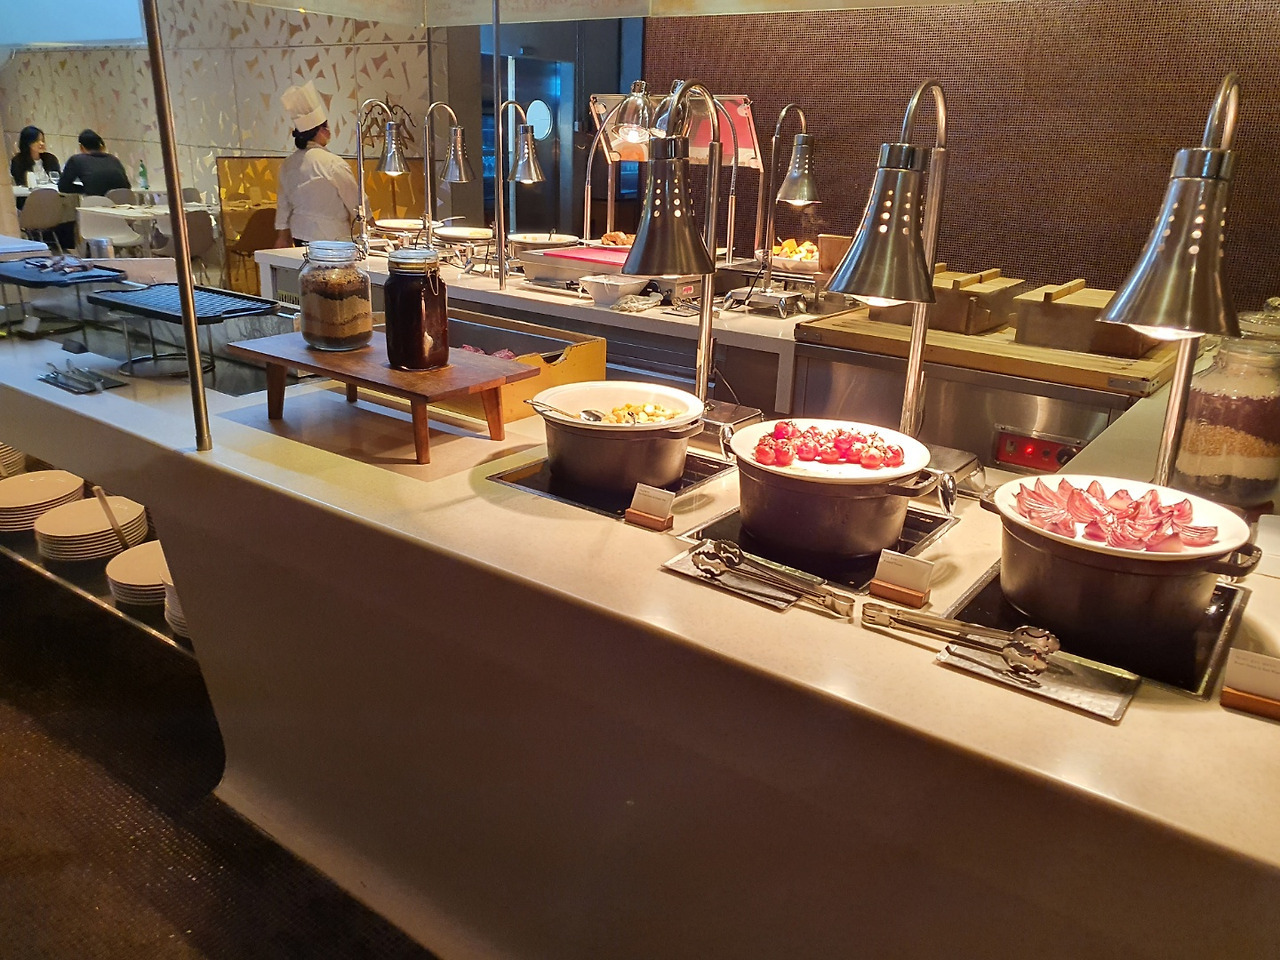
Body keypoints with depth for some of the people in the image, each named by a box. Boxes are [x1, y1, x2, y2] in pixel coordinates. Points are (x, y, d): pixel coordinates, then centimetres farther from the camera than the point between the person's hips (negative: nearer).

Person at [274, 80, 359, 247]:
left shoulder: (288, 164, 6)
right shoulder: (334, 164, -14)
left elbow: (283, 205, 13)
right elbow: (355, 200, -7)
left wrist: (282, 237, 22)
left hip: (300, 235, 7)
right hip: (331, 237, -7)